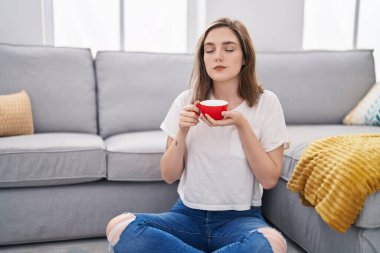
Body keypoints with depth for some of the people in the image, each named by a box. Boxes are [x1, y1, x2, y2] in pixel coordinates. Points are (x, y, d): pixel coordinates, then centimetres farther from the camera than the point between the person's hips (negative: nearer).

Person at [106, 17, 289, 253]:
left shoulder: (266, 102, -4)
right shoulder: (187, 100, 0)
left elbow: (270, 179, -6)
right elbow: (169, 175, 1)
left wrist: (242, 125, -17)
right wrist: (182, 131, -16)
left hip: (240, 217, -1)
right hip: (189, 214, 2)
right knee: (120, 227, -25)